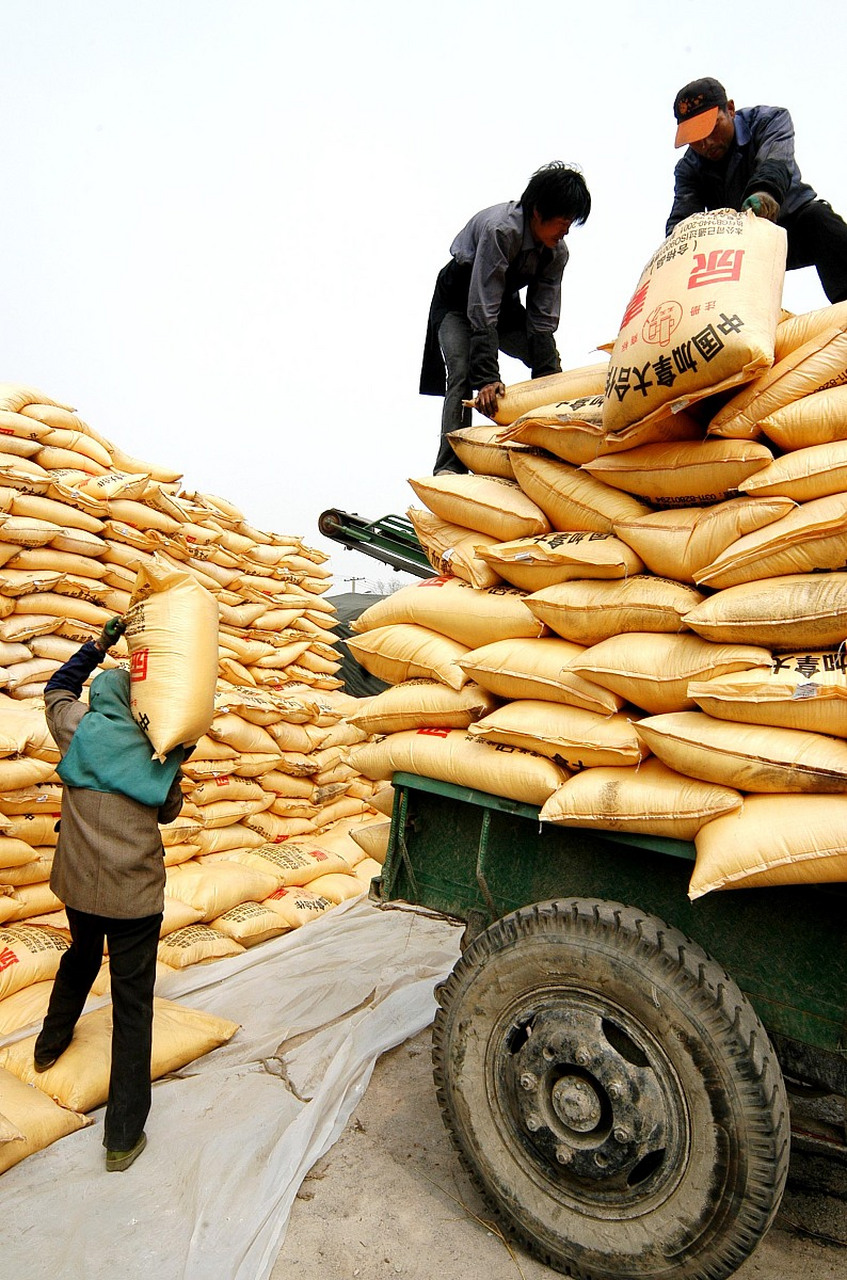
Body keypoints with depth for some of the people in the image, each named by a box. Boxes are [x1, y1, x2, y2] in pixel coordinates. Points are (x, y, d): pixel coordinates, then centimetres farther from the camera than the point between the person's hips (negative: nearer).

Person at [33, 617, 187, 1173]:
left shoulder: (79, 727, -3)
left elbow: (58, 687, 18)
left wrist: (100, 643, 17)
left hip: (78, 882, 3)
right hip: (136, 891, -3)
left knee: (81, 958, 33)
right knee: (132, 1002, 4)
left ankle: (51, 1043, 57)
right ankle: (124, 1136, 10)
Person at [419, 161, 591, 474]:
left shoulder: (557, 252, -14)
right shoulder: (500, 228, -33)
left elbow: (542, 319, -12)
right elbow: (483, 310, -37)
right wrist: (487, 377, -41)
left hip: (505, 302, 7)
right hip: (458, 302, -6)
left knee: (551, 363, -3)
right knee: (462, 374, -27)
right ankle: (450, 467, -24)